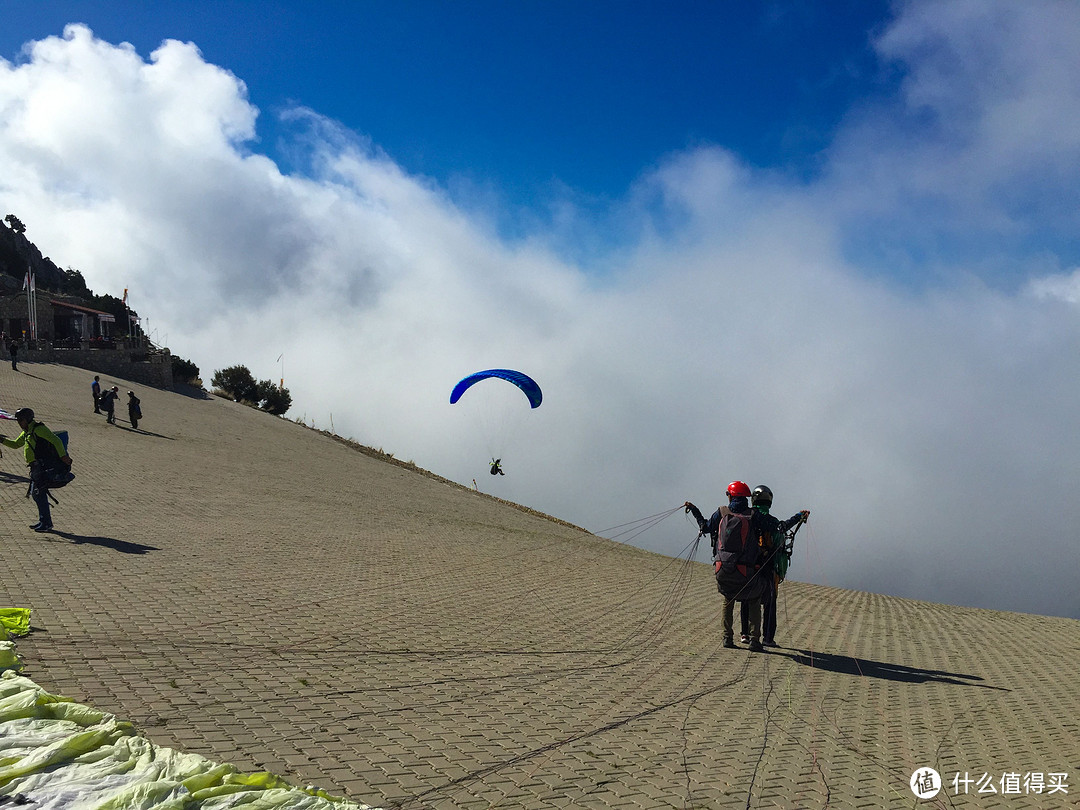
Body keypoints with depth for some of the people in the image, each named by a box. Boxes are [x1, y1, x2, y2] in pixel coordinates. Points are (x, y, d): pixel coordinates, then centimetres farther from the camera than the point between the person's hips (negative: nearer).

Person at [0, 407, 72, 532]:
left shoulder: (38, 429, -10)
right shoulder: (26, 433, 20)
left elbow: (56, 441, -17)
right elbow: (15, 444, 30)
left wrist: (63, 456, -23)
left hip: (43, 466, -10)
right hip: (36, 467, 10)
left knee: (39, 494, -11)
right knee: (35, 494, 13)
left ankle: (46, 523, -9)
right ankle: (43, 521, 20)